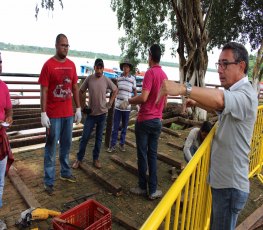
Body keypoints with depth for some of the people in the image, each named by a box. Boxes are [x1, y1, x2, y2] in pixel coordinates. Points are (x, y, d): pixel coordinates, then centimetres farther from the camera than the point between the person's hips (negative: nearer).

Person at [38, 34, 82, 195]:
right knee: (51, 147, 3)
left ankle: (66, 173, 33)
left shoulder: (72, 65, 7)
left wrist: (78, 108, 9)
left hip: (68, 113, 5)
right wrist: (43, 113, -14)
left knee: (67, 145, 16)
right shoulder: (48, 65, -9)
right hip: (53, 115, -5)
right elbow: (44, 91, -10)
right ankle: (49, 181, 14)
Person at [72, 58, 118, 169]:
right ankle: (79, 159, 17)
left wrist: (110, 102, 2)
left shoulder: (107, 80, -4)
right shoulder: (89, 79, -6)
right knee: (85, 137, 2)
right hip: (91, 113, -1)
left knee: (99, 138, 10)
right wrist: (82, 106, 0)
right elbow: (81, 92, 5)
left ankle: (96, 159, 24)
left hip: (102, 113, 1)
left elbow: (115, 90, 11)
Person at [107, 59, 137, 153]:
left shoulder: (133, 79, -2)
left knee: (124, 127, 10)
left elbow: (135, 92, 6)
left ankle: (122, 144, 24)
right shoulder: (118, 78, 3)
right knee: (115, 127, 5)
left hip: (127, 107, -1)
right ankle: (113, 145, 14)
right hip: (118, 106, 1)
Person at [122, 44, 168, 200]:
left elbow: (143, 97, -21)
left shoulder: (150, 73, -13)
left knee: (142, 154, 6)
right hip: (157, 121, 6)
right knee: (153, 154, 11)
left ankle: (143, 187, 17)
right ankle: (153, 190, 16)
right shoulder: (165, 75, 10)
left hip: (145, 120, -6)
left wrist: (129, 101, -5)